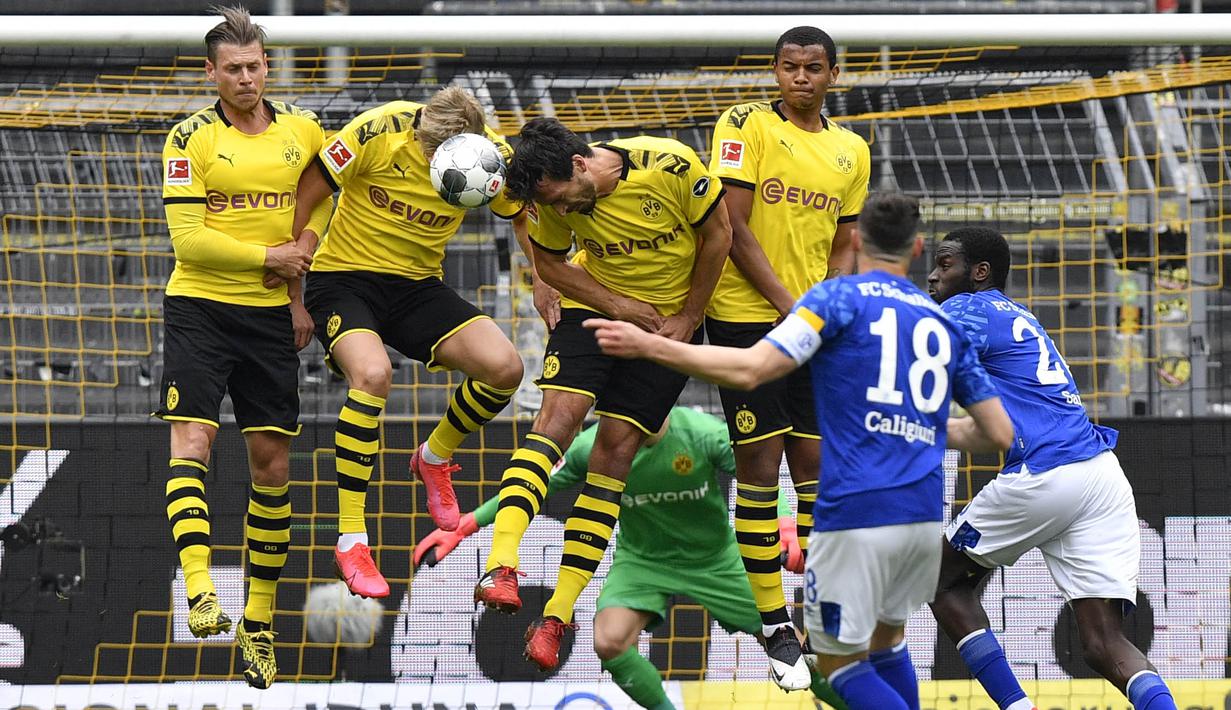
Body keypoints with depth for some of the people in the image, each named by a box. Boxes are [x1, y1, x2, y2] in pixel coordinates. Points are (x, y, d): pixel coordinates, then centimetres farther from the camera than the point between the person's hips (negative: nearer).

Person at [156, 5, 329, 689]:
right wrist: (270, 258, -11)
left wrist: (301, 292, 4)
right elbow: (188, 238, -12)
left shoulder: (304, 131, 5)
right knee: (191, 441, -19)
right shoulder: (191, 138, -6)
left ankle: (259, 620, 13)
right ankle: (201, 594, -29)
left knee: (273, 463, 4)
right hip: (199, 307, -3)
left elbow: (324, 207, 16)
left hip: (271, 316, 3)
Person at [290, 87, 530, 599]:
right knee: (372, 372, -33)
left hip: (417, 287, 4)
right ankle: (350, 541, -26)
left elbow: (524, 216, 9)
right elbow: (305, 198, -15)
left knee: (504, 368, -16)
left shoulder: (492, 156, -11)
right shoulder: (379, 133, -23)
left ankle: (435, 458, 17)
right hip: (344, 278, -4)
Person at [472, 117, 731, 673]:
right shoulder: (551, 197, -15)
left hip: (671, 320, -2)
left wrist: (687, 319, -8)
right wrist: (618, 304, -13)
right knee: (557, 415, -21)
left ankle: (557, 616, -7)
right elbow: (548, 262, 0)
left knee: (616, 448, -7)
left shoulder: (671, 167, -26)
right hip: (595, 307, 2)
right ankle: (500, 568, -31)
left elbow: (717, 234, -11)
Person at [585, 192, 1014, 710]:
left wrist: (648, 345, -8)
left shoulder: (840, 297, 0)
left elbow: (751, 369, -13)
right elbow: (1001, 431, 17)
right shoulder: (943, 322, 16)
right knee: (886, 636, 27)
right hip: (925, 514, 5)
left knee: (841, 664, 6)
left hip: (856, 516, -5)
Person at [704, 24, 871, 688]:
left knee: (816, 467, 6)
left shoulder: (851, 150, 12)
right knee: (759, 469, -4)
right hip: (748, 318, -5)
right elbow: (733, 227, -10)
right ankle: (773, 627, 1)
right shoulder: (746, 126, -5)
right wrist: (788, 304, -16)